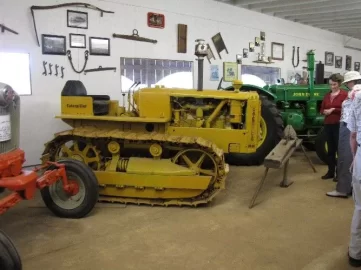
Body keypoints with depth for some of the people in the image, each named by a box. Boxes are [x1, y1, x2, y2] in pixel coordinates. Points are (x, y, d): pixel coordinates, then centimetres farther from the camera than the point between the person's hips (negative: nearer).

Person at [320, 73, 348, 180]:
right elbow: (321, 109, 16)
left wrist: (334, 110, -17)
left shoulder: (344, 94, -6)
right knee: (330, 149, 12)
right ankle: (331, 172, 19)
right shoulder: (327, 95, 13)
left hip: (339, 125, -6)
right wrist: (325, 111, -5)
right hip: (328, 125, 6)